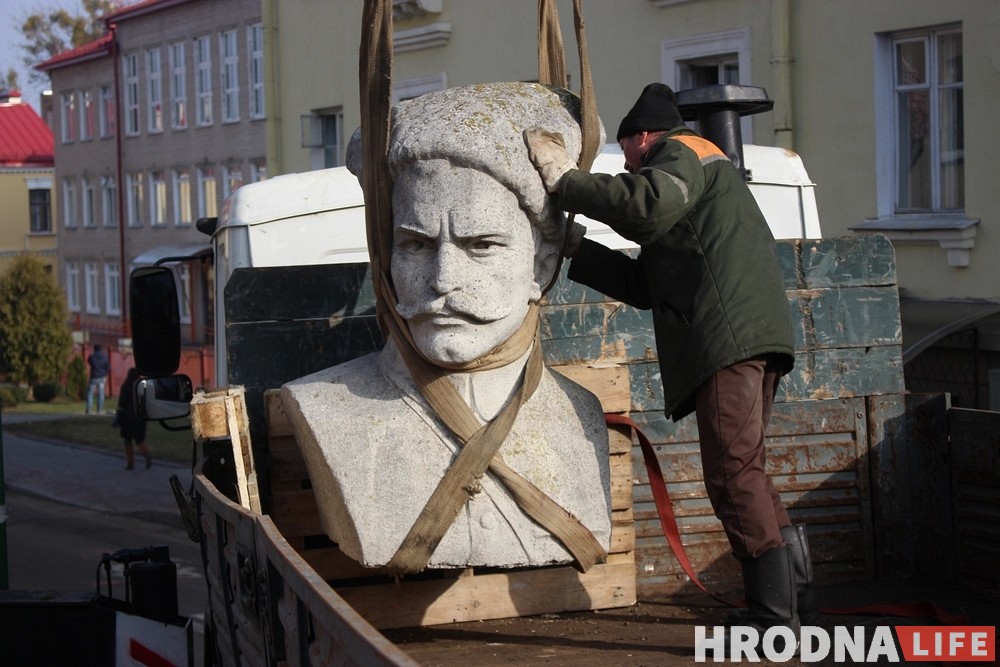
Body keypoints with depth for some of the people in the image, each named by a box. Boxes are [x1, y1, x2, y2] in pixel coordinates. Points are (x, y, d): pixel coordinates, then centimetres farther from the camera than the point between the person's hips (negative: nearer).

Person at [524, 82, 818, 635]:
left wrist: (566, 181, -13)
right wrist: (575, 247, 27)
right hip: (754, 337, 10)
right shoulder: (704, 169, 34)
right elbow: (645, 285, 28)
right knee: (743, 471, 17)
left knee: (733, 472, -12)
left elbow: (648, 204, -22)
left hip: (728, 336, -10)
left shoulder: (680, 152, 5)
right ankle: (794, 590, 19)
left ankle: (774, 614, -14)